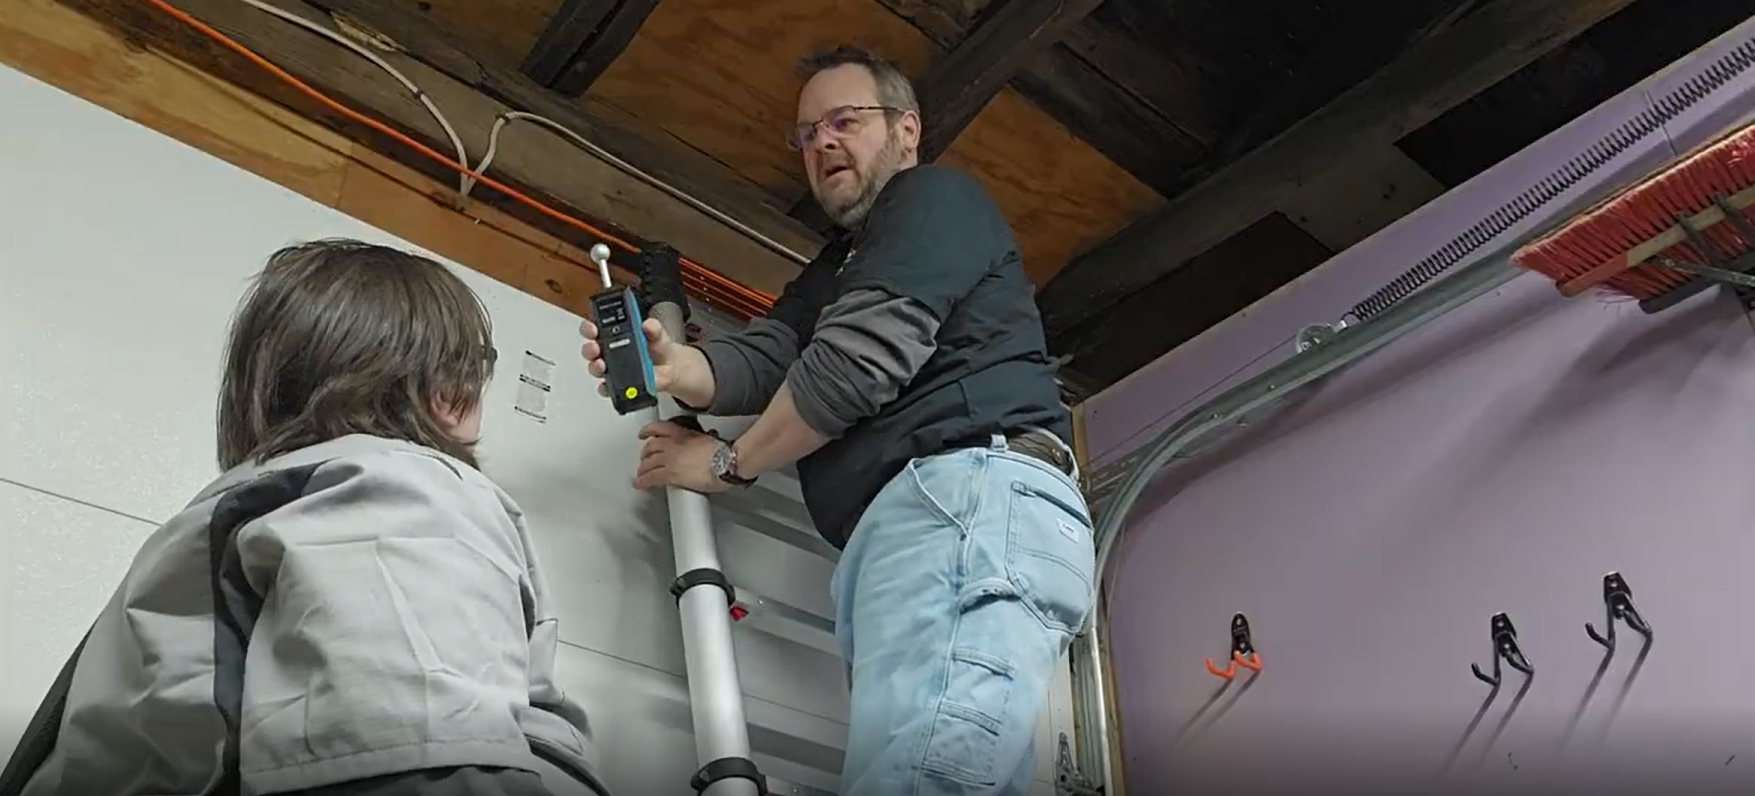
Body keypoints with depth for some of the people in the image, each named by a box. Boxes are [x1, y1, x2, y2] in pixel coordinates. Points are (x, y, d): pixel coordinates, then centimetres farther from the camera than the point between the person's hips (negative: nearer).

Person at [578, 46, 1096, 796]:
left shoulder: (936, 201, 8)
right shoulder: (834, 269, 36)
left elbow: (857, 361, -6)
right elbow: (762, 359, 17)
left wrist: (729, 462, 7)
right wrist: (673, 366, -6)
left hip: (973, 497, -9)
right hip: (902, 521, 9)